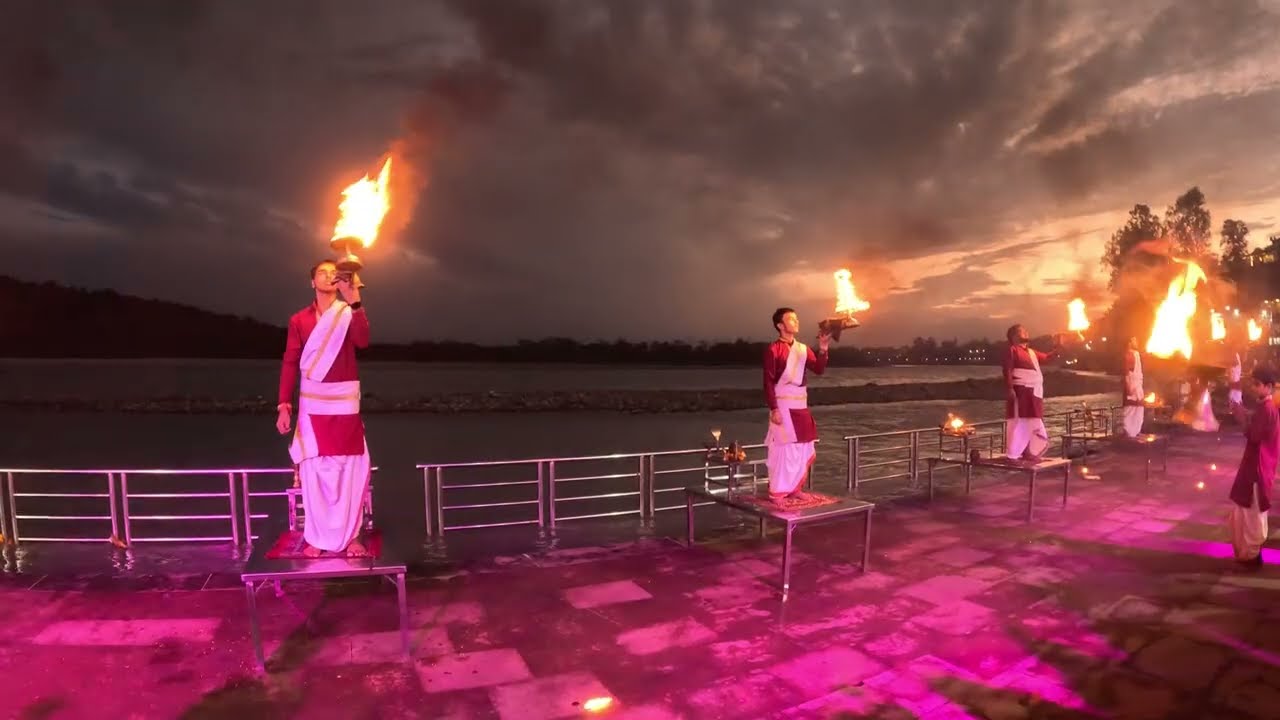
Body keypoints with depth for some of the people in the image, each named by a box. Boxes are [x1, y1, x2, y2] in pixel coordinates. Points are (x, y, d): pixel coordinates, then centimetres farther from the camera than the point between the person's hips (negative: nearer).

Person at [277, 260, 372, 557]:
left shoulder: (350, 313, 5)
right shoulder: (299, 319, 8)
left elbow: (362, 341, -16)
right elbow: (290, 363, 5)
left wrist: (354, 301, -24)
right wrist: (284, 406, -2)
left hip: (345, 402, -1)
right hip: (312, 404, 1)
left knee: (351, 469, 0)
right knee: (314, 470, 4)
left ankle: (348, 535, 11)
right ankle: (317, 538, 15)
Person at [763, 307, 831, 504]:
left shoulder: (803, 349, 11)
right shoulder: (773, 349, -9)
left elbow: (819, 370, 4)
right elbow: (768, 382, -13)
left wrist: (823, 350, -10)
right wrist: (774, 409, -18)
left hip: (801, 406, 7)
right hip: (783, 406, -7)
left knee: (804, 449, 12)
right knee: (784, 448, -5)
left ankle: (794, 488, 25)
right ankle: (777, 492, 5)